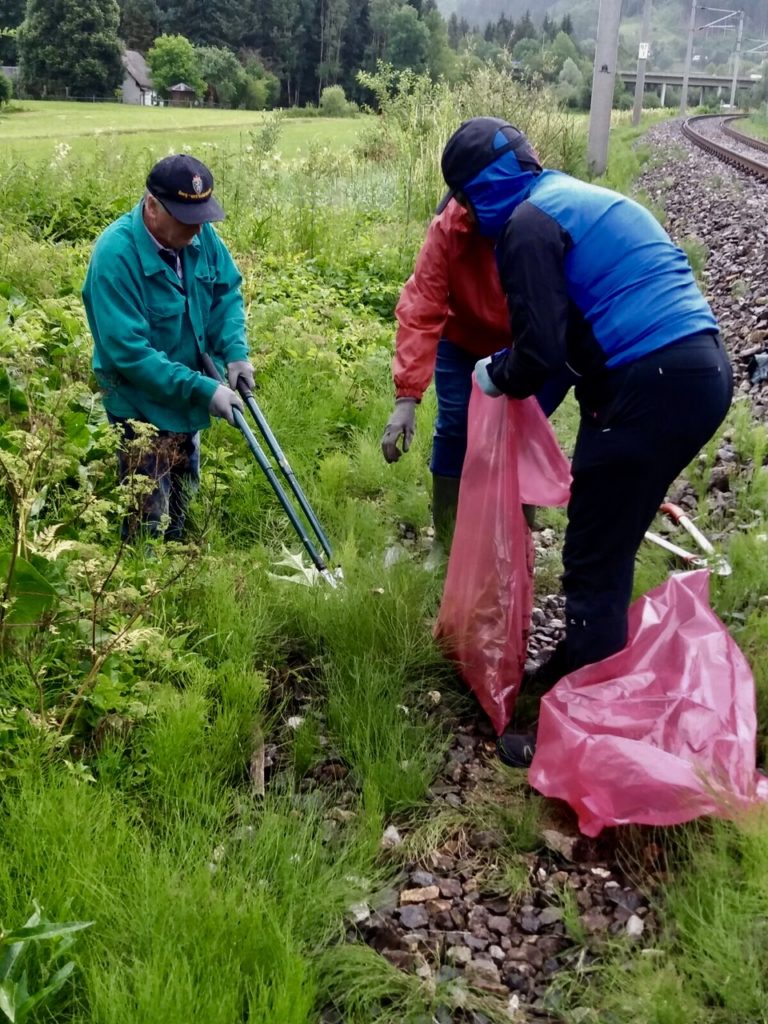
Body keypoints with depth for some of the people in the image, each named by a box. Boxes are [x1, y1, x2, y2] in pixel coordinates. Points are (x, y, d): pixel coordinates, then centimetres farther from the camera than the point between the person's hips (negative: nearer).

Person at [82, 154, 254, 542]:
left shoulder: (201, 234, -10)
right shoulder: (115, 254, -29)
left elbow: (226, 291, 6)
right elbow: (129, 351, -30)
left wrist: (235, 351, -12)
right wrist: (203, 390, -30)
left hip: (185, 398, 7)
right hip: (141, 405, -7)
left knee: (181, 503, 24)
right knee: (149, 523, 0)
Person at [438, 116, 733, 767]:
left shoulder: (529, 221, -6)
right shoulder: (586, 199, 24)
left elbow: (540, 353, -12)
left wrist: (497, 377, 8)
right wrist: (516, 370, 32)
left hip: (650, 390, -9)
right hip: (704, 372, 9)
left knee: (594, 565, 0)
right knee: (609, 550, 20)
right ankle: (584, 670, 35)